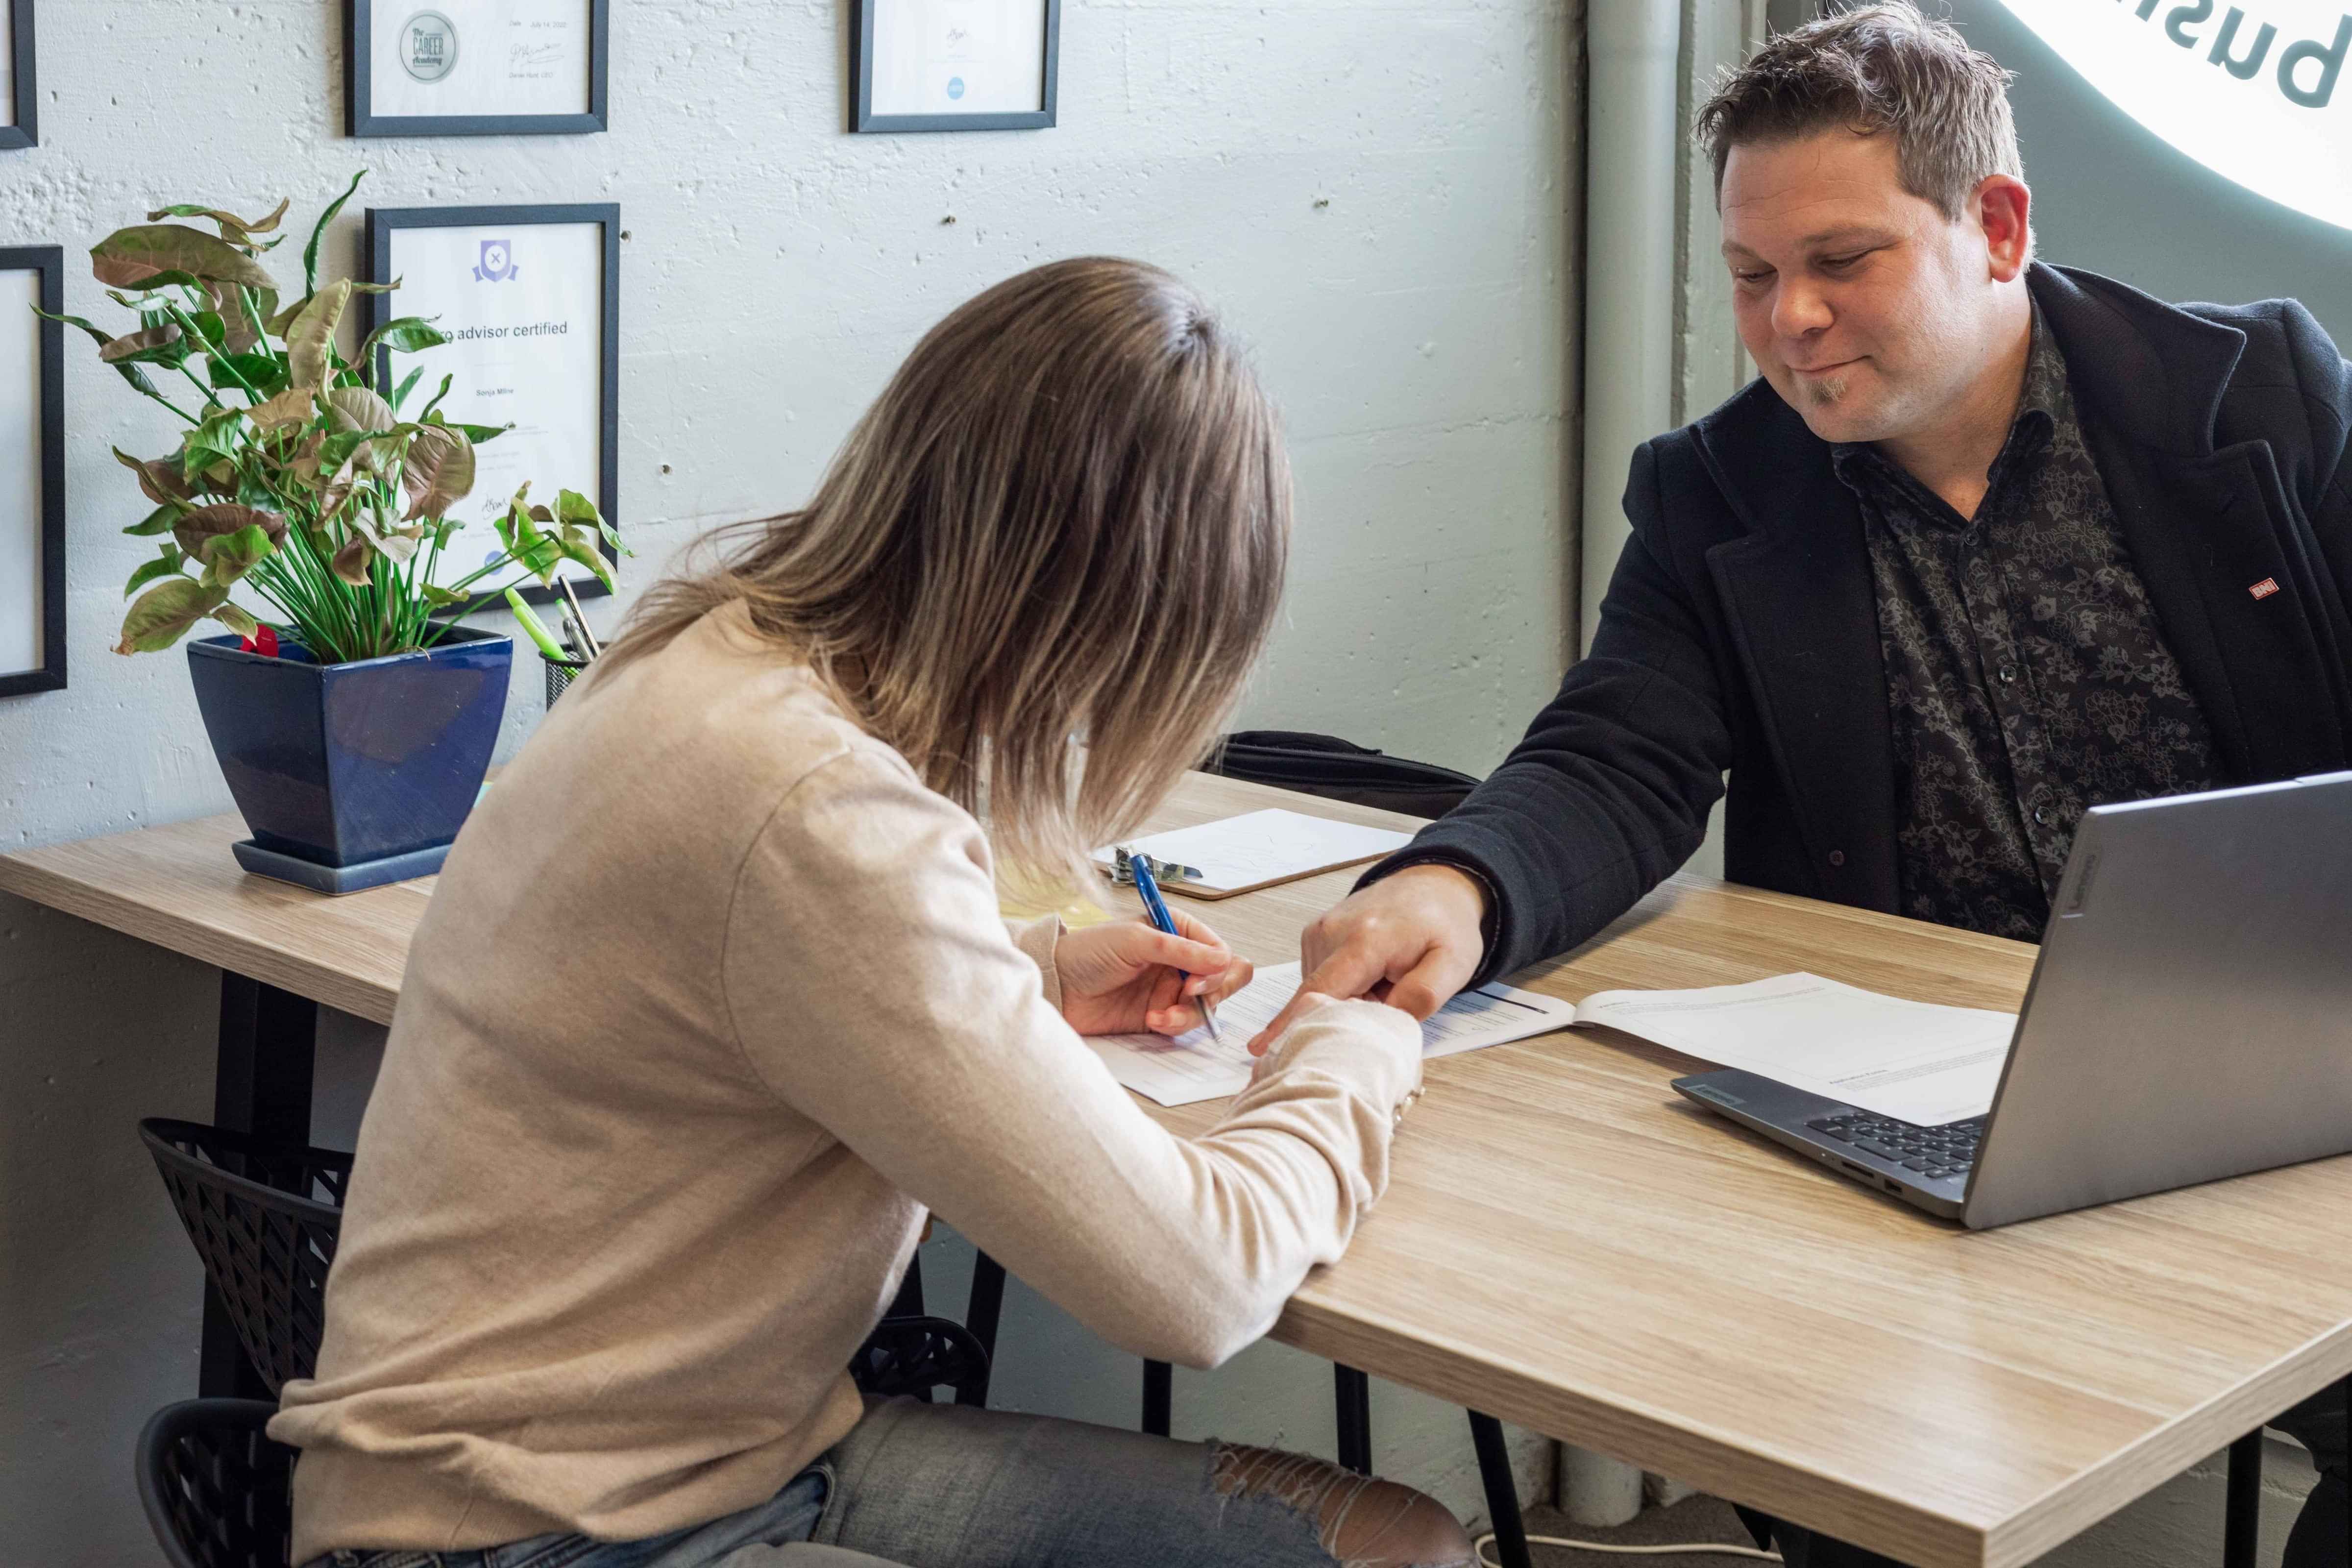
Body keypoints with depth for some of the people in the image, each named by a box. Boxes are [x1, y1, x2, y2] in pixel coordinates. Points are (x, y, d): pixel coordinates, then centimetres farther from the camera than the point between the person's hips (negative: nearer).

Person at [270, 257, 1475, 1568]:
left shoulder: (737, 654, 2)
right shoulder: (818, 812, -27)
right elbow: (1190, 1283, -22)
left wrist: (1036, 978, 11)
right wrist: (1356, 1052, -4)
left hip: (751, 1449, 9)